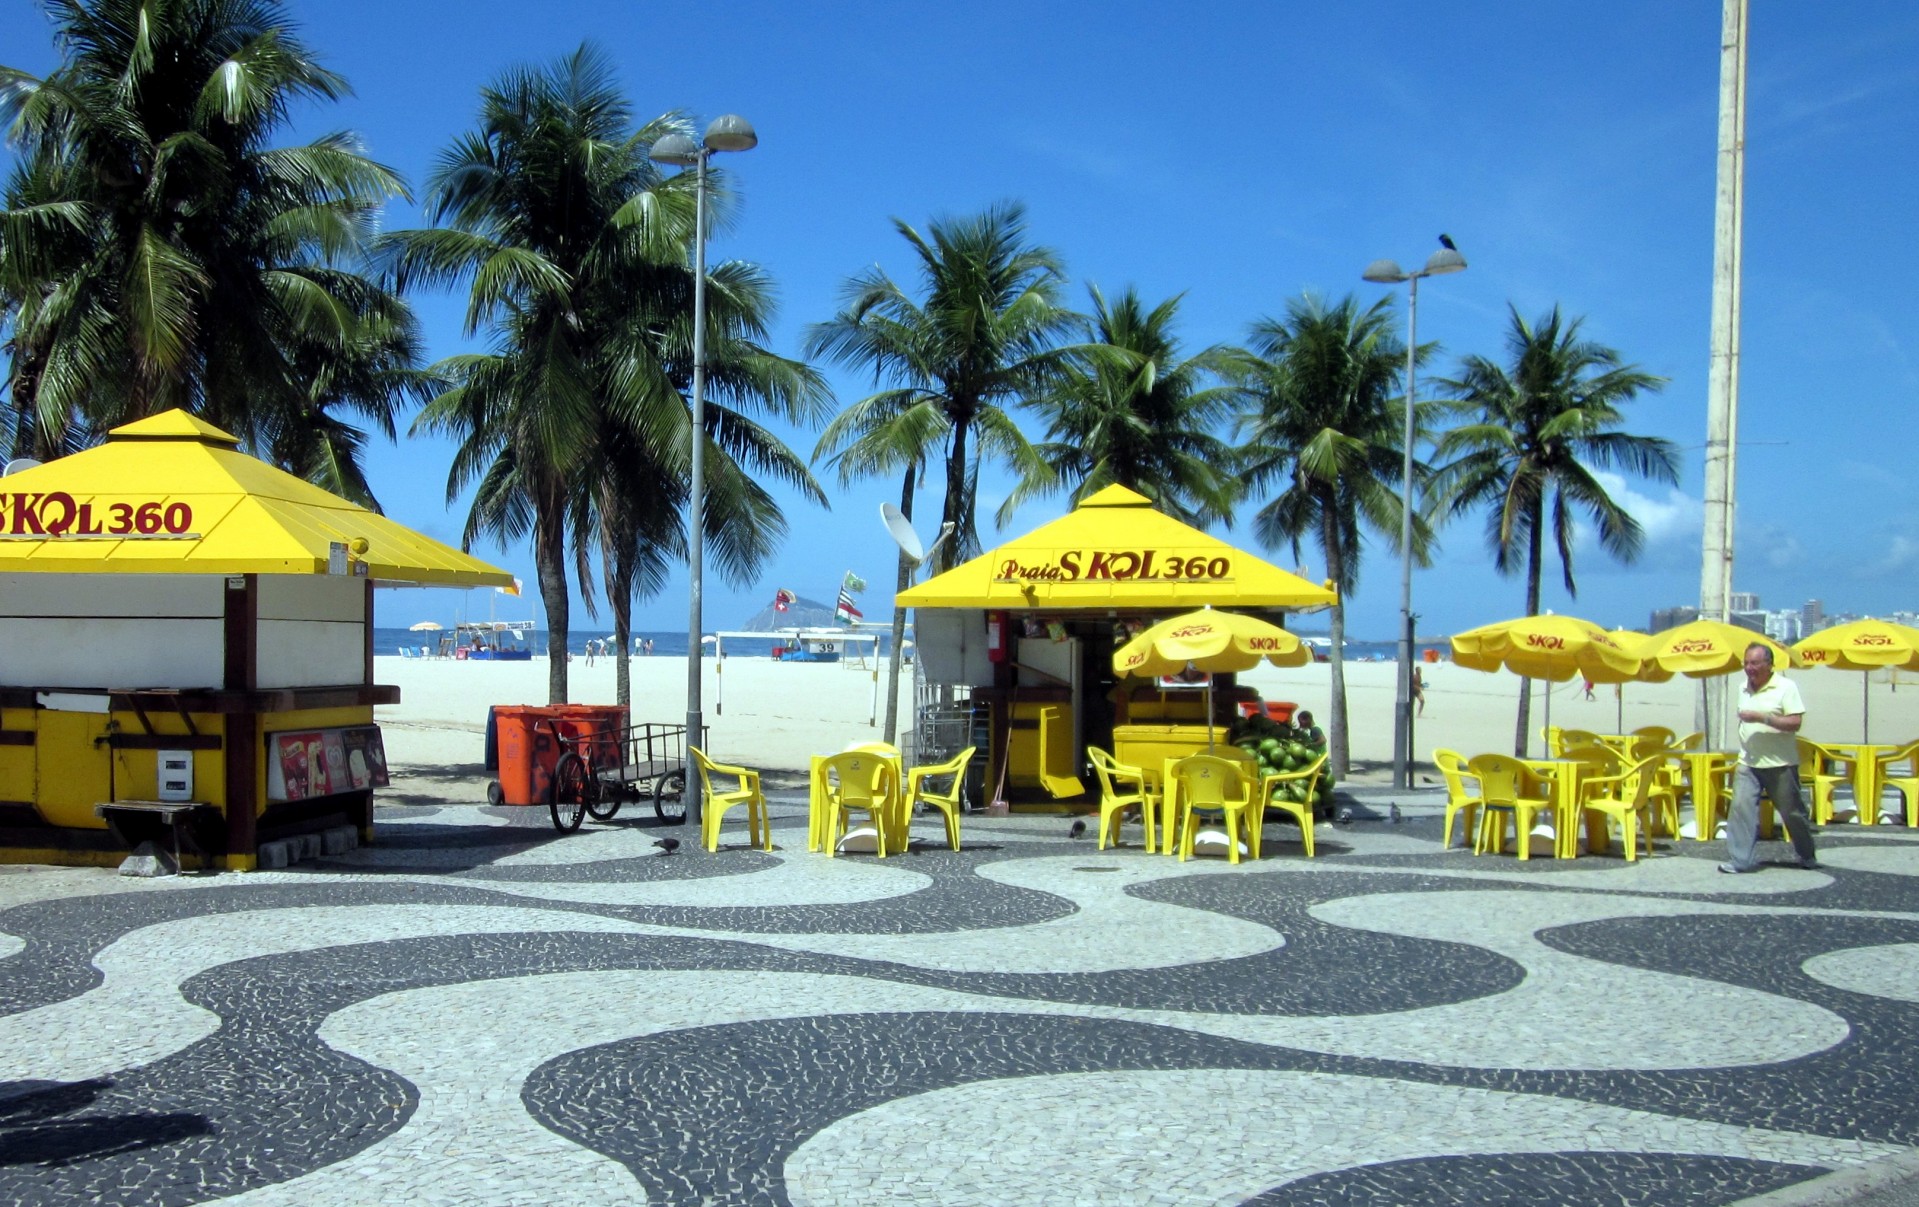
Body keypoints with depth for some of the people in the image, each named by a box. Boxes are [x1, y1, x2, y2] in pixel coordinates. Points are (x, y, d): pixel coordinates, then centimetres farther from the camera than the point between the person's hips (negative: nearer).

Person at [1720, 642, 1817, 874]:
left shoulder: (1786, 687, -9)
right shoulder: (1743, 689, 10)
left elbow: (1795, 722, -16)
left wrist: (1762, 717, -23)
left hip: (1780, 764, -4)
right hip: (1748, 764, 4)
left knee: (1792, 811, 9)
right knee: (1741, 806, -10)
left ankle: (1807, 855, 29)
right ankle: (1738, 860, -9)